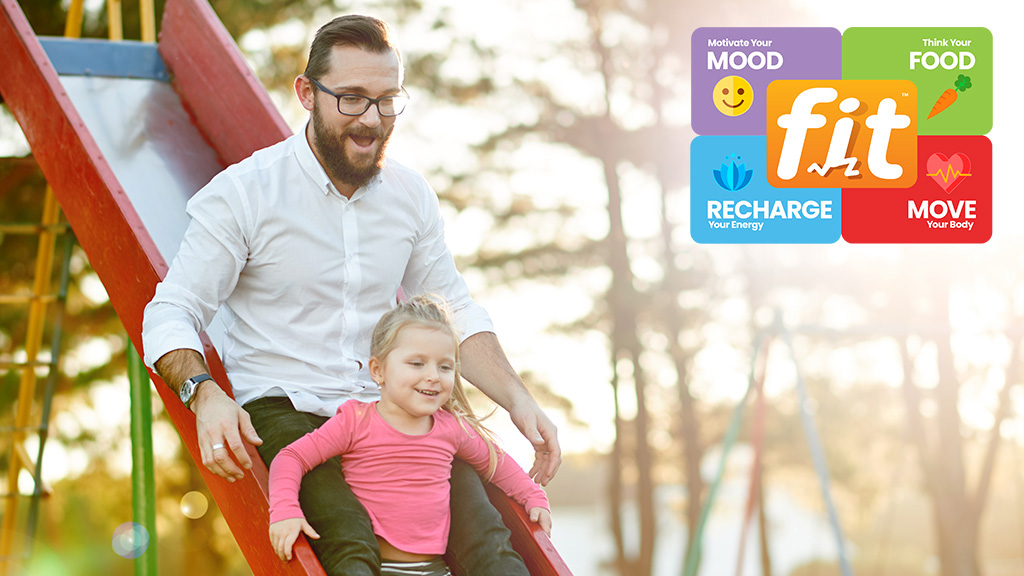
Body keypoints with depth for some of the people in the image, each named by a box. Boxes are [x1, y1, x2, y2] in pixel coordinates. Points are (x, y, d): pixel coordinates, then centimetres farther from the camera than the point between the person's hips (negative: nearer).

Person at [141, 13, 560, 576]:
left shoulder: (411, 195, 9)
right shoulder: (243, 192, -5)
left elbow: (455, 313, 18)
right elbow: (169, 315, -6)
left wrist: (518, 399, 3)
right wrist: (205, 394, -26)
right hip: (280, 412, -4)